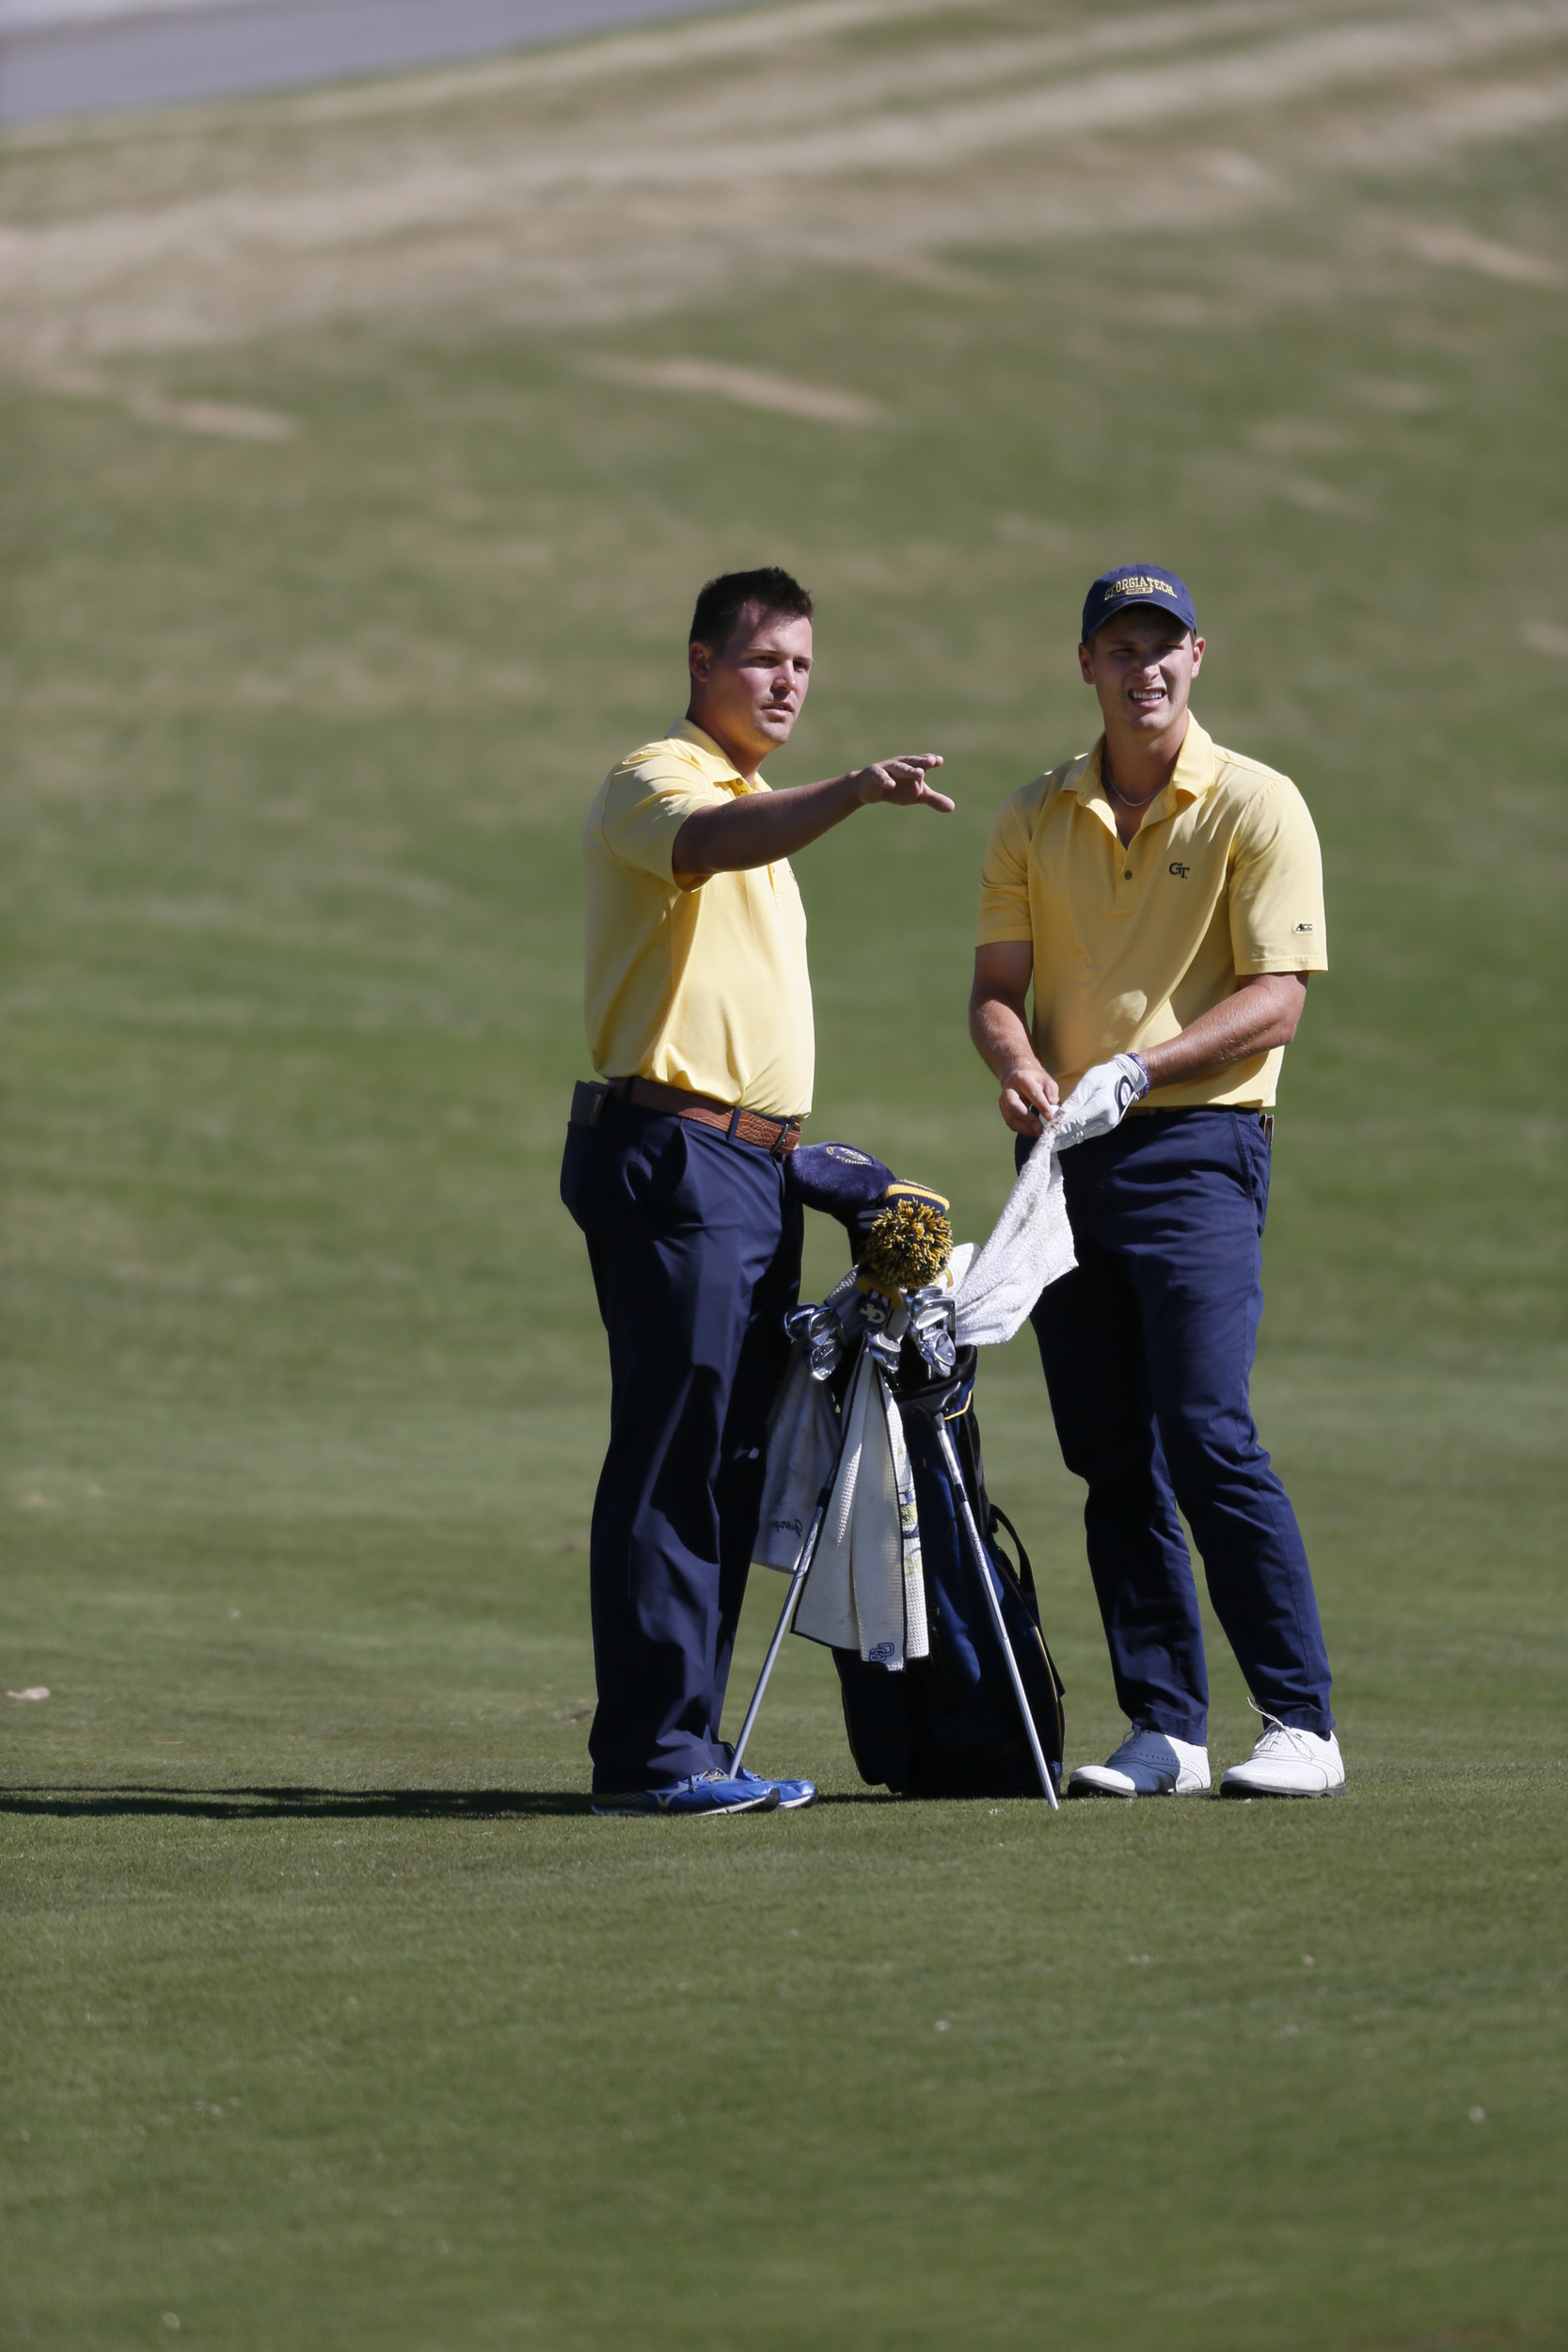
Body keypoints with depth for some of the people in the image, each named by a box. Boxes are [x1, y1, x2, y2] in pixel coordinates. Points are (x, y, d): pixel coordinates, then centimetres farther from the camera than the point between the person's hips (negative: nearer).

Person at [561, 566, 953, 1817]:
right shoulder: (655, 781, -8)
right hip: (674, 1152, -10)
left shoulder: (762, 805, 23)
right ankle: (648, 1753, -13)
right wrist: (850, 793, -48)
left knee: (736, 1461, 8)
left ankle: (689, 1742, 12)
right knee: (673, 1460, -12)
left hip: (751, 1165, 10)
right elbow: (708, 846, -32)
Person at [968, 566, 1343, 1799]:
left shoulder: (1257, 807, -2)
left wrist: (1134, 1073, -19)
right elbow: (995, 988, 10)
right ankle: (1165, 1730, 9)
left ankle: (1302, 1723, -11)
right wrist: (1021, 1067, -12)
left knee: (1207, 1436, -15)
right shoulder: (1035, 819, 12)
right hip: (1064, 1153, 5)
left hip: (1197, 1147, -5)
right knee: (1110, 1456, 4)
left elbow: (1275, 1002, -8)